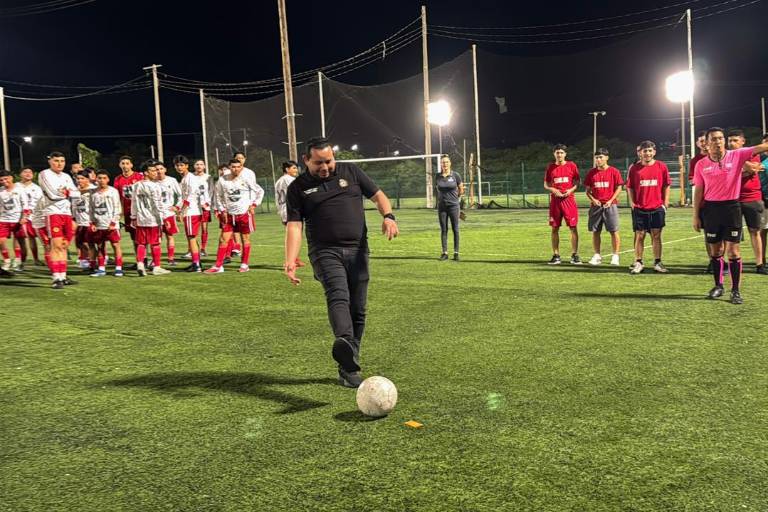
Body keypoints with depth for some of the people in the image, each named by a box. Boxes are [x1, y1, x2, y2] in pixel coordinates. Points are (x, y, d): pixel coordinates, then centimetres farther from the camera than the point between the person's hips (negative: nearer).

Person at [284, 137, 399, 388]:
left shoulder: (350, 171, 11)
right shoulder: (298, 188, 6)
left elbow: (378, 196, 14)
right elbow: (294, 226, -2)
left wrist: (388, 216, -8)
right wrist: (290, 260, -15)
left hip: (357, 251, 3)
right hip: (325, 252, -3)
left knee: (357, 310, 3)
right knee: (338, 296, -29)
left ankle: (348, 368, 15)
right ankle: (344, 344, -54)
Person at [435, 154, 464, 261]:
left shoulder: (455, 175, -4)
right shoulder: (437, 177, 2)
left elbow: (461, 189, 8)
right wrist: (443, 198, 12)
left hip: (453, 205, -2)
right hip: (442, 206, 2)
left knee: (455, 229, 1)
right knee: (443, 230, 4)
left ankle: (456, 253, 6)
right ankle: (444, 253, 10)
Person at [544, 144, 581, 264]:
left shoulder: (571, 166, 3)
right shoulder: (550, 167, 7)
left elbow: (577, 182, 7)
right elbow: (546, 184, 11)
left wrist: (571, 190, -11)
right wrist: (553, 190, -8)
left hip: (569, 199, -2)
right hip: (555, 200, 2)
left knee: (573, 227, -4)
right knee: (555, 228, 4)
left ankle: (574, 255, 4)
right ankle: (556, 256, 13)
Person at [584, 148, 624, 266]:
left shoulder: (614, 171, -1)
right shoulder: (591, 172, 8)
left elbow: (619, 188, 0)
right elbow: (588, 190, 11)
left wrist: (610, 200, -12)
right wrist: (592, 199, -6)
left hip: (610, 205, -3)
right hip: (595, 206, 3)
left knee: (614, 231, -2)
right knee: (595, 231, 5)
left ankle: (615, 256, 6)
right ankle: (597, 256, 15)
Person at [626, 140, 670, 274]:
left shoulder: (661, 167, 1)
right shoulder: (634, 168, 0)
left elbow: (666, 186, 7)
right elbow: (630, 187, 6)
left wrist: (665, 202, 1)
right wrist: (632, 202, -2)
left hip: (657, 208, 0)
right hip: (640, 208, 0)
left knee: (656, 235, 5)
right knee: (639, 235, 5)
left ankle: (657, 263, 13)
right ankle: (638, 263, 12)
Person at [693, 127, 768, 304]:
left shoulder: (737, 155, -3)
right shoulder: (701, 164, 1)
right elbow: (698, 191, 5)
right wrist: (696, 216, 4)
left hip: (732, 207, -1)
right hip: (710, 209, 2)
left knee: (733, 251, -1)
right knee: (716, 250, 12)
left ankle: (736, 290, 7)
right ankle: (718, 286, 26)